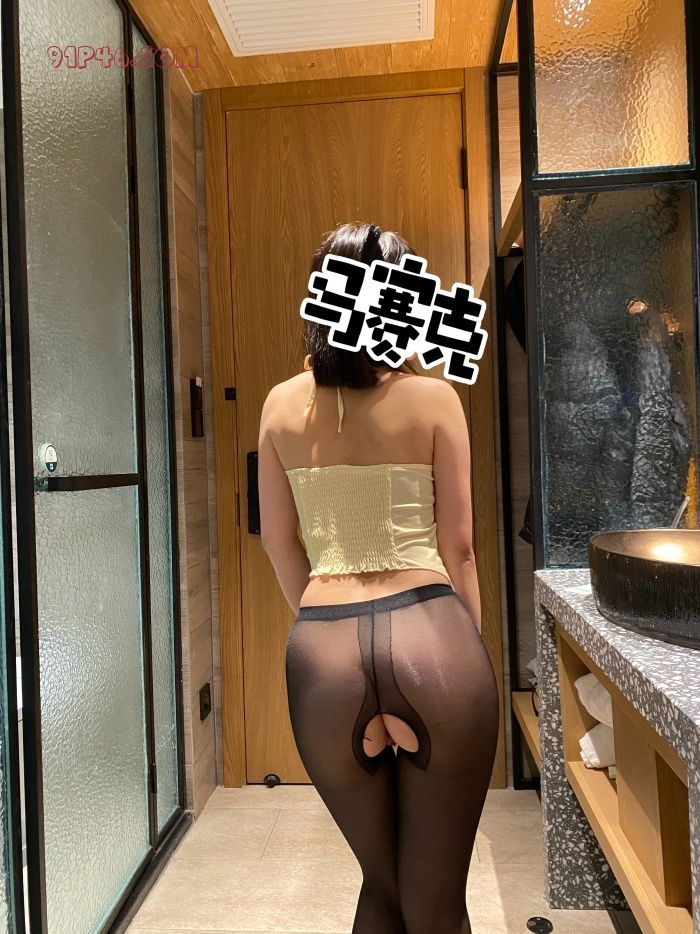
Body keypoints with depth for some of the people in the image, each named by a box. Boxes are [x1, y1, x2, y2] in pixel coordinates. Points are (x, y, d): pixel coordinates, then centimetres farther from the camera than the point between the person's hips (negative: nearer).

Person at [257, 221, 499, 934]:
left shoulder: (282, 405, 6)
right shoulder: (433, 398, -1)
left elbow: (280, 542, 11)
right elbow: (457, 547, 2)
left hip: (323, 652, 3)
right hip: (432, 637, -2)